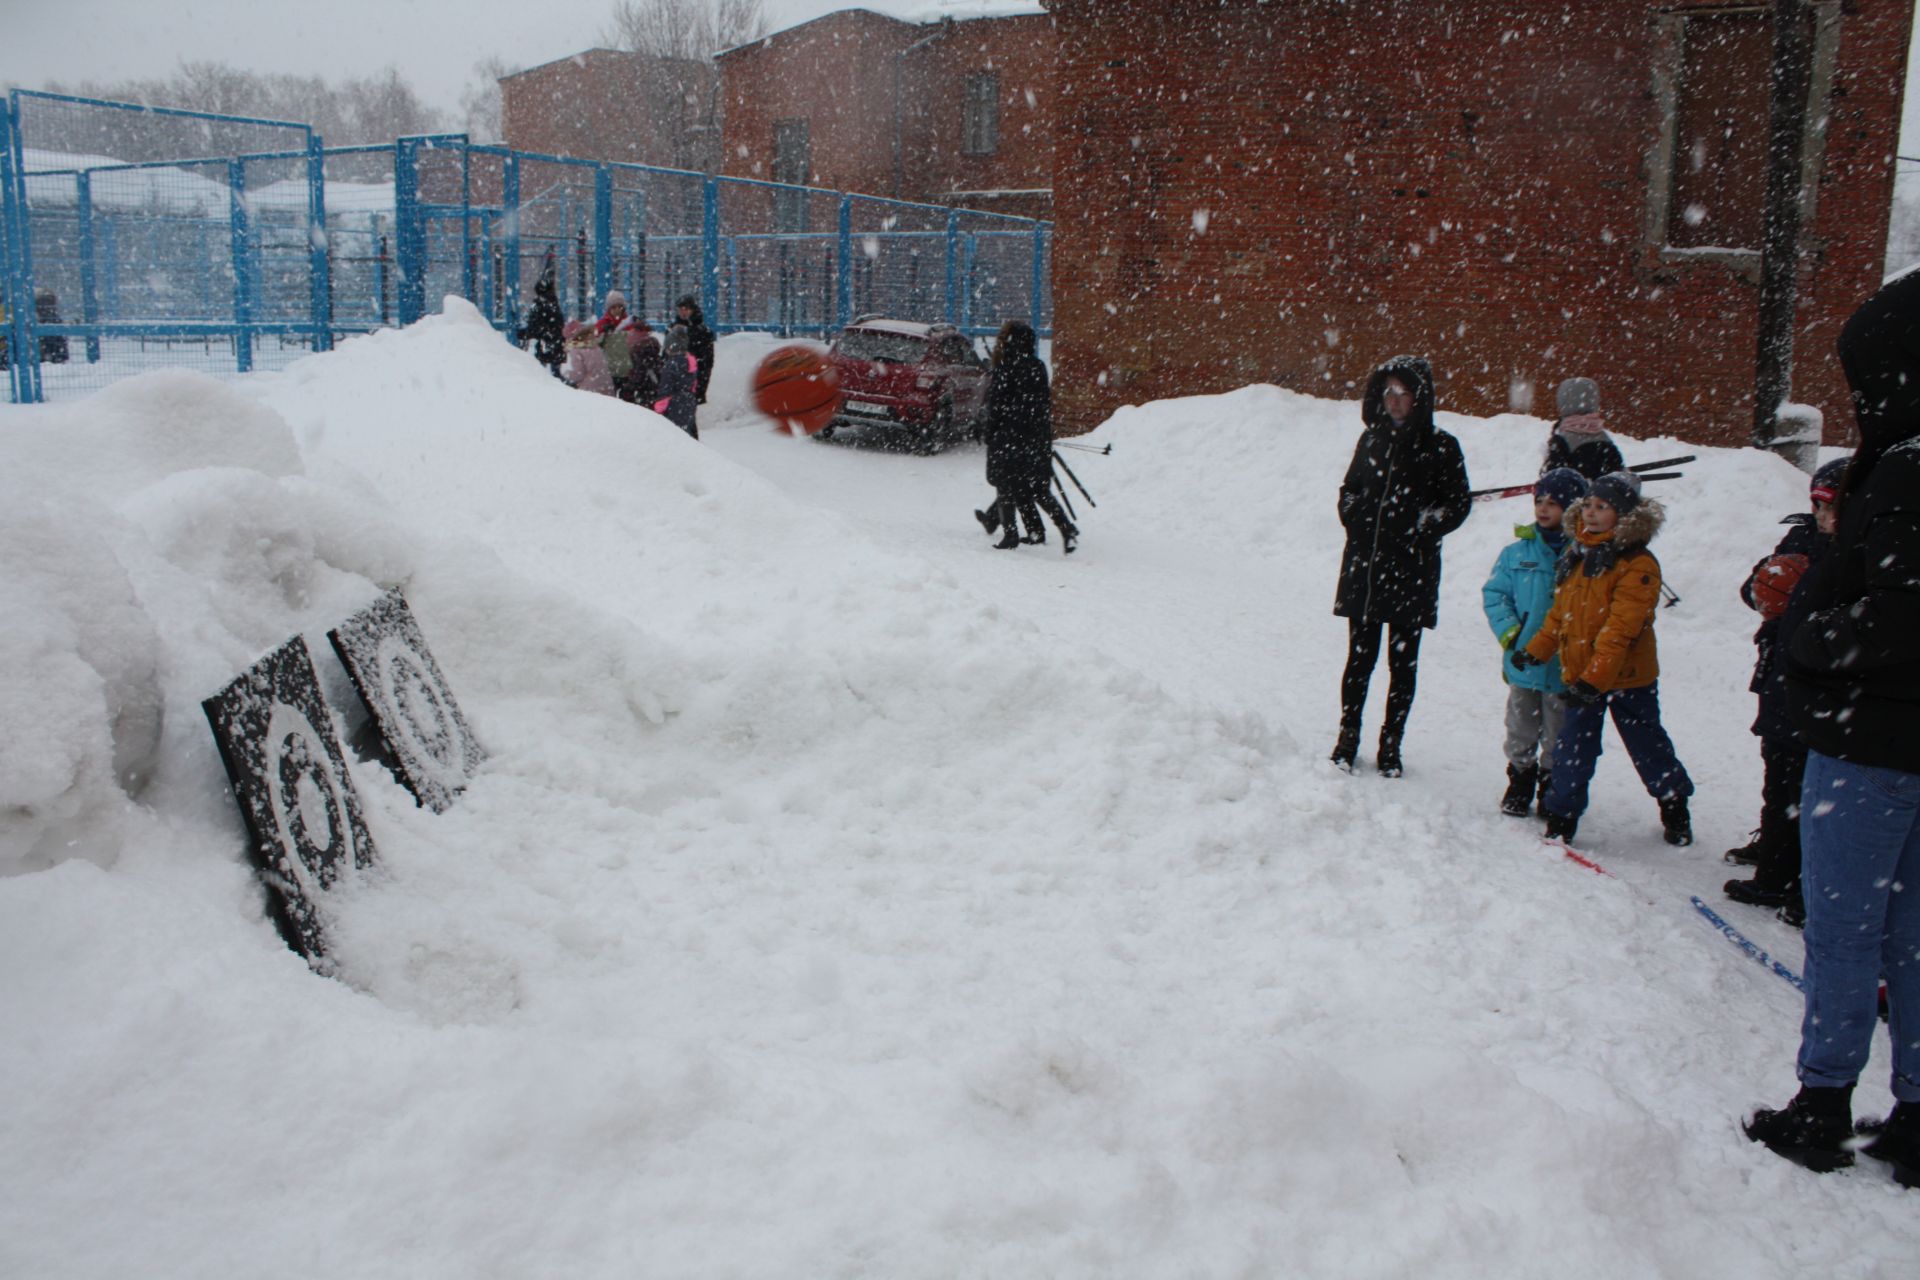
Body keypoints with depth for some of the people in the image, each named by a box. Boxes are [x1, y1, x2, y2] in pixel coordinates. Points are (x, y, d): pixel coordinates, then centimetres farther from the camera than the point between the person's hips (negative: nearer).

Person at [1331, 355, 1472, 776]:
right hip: (1364, 565, 3)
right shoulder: (1372, 439, 9)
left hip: (1412, 571, -2)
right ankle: (1348, 738, 17)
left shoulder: (1440, 447, -2)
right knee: (1360, 656, 6)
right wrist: (1354, 517, 2)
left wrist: (1424, 530, -11)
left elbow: (1458, 503, 2)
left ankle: (1391, 745, 15)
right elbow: (1349, 488, 20)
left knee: (1403, 661, 5)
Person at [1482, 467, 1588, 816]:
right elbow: (1494, 593, 3)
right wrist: (1508, 631, -10)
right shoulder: (1517, 551, 0)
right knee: (1520, 731, 16)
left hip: (1563, 666, -3)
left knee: (1558, 735, 12)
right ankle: (1519, 783, 32)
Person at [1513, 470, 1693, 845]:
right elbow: (1561, 611, 16)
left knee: (1647, 745, 11)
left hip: (1627, 676, -5)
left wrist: (1593, 677, -28)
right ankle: (1561, 818, 13)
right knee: (1572, 748, 5)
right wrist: (1536, 650, 12)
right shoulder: (1576, 554, 7)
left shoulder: (1637, 565, -17)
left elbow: (1620, 628, -23)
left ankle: (1675, 807, 32)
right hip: (1579, 674, 5)